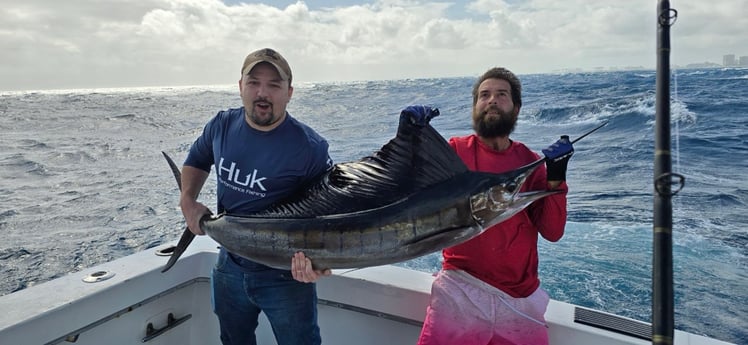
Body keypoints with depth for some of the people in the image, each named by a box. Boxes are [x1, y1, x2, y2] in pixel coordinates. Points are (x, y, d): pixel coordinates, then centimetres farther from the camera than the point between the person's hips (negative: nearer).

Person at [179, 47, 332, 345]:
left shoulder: (310, 148, -21)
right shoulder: (222, 126, -4)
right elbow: (196, 160, 17)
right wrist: (188, 201, 2)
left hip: (286, 276, -5)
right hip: (230, 267, 6)